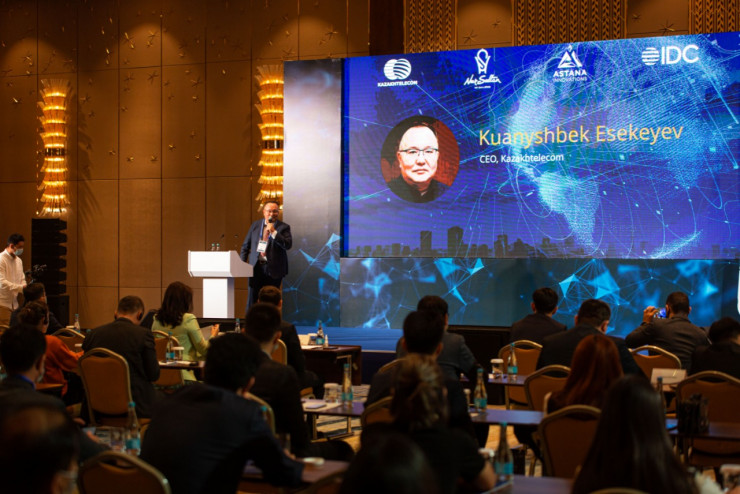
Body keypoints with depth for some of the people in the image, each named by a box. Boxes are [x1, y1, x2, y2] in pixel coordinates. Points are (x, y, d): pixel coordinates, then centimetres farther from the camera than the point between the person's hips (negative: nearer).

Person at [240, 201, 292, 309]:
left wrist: (273, 232, -19)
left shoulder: (283, 227, 1)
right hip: (256, 267, 2)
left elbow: (288, 245, -14)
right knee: (252, 299, 0)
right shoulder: (255, 225, 11)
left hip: (273, 270, -2)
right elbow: (245, 246, 15)